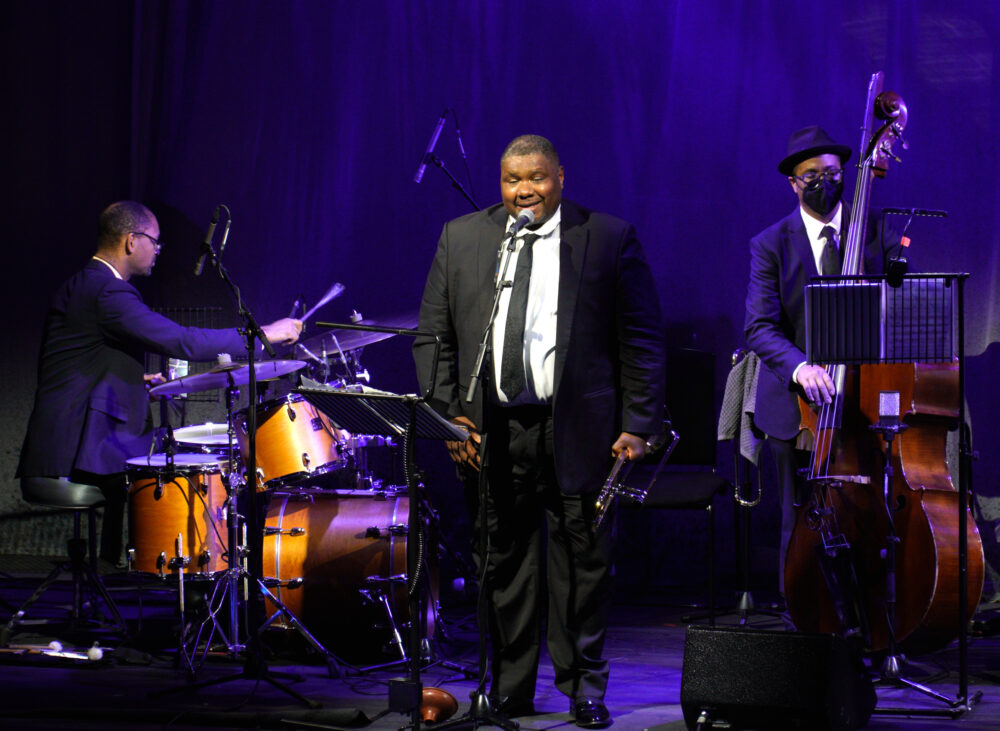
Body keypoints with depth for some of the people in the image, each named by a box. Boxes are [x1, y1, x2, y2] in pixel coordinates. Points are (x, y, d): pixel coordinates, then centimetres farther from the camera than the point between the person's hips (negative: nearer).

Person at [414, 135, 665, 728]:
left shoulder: (609, 239, 1)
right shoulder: (461, 238, 9)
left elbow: (642, 341, 0)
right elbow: (433, 337, 10)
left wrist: (638, 426, -6)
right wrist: (447, 414, 0)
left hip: (576, 429, -2)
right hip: (491, 429, 2)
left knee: (582, 562, 3)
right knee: (504, 562, 6)